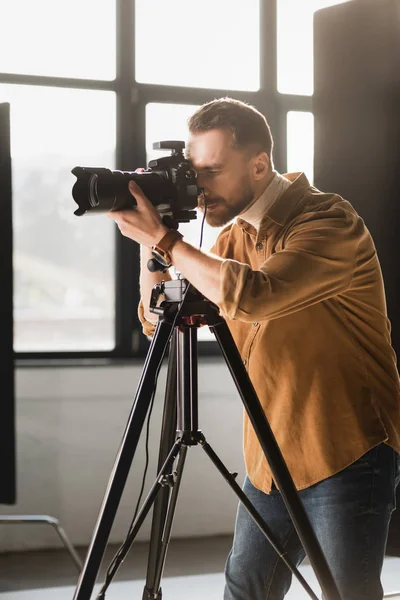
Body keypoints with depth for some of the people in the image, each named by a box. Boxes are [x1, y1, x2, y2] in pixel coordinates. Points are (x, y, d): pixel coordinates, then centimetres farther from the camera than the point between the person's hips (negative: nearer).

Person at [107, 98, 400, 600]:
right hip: (271, 462, 8)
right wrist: (149, 243, -5)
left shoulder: (329, 223, -16)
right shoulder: (235, 234, 9)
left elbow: (253, 295, -33)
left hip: (346, 459, -7)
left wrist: (164, 239, -24)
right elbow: (157, 319, 11)